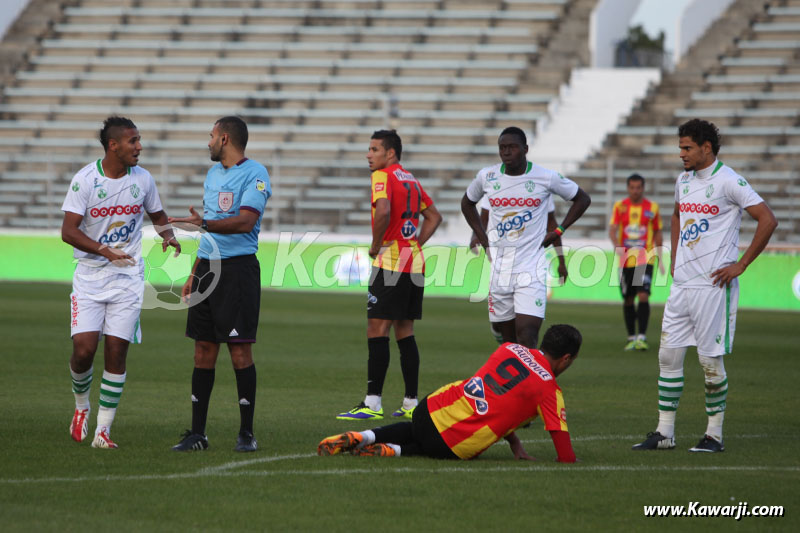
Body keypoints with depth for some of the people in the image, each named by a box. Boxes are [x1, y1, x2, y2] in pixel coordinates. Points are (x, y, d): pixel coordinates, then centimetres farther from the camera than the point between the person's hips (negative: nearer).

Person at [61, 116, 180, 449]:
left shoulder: (142, 179, 3)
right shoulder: (85, 179, -9)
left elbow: (158, 215, 20)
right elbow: (68, 231, -12)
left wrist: (168, 235, -3)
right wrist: (106, 251, -24)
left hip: (128, 278, 2)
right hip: (89, 277, -2)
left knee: (116, 351, -4)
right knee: (83, 348, -13)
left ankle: (103, 430, 2)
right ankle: (81, 406, 18)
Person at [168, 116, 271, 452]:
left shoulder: (255, 174, -8)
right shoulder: (213, 174, 18)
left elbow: (245, 222, -20)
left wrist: (202, 223, -28)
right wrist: (194, 274, 21)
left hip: (238, 269, -8)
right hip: (208, 267, 8)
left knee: (240, 349, -7)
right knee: (203, 351, 5)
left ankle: (246, 433, 0)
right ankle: (197, 433, 8)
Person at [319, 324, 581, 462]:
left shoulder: (510, 349, 9)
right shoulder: (549, 390, -9)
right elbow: (567, 457, -9)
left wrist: (514, 440, 22)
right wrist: (568, 458, 14)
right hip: (453, 447, -4)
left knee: (412, 430, 39)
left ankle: (362, 437, 9)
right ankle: (395, 451, 1)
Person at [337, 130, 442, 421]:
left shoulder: (383, 176, -8)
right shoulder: (411, 180, 17)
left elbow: (383, 211, -26)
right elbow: (434, 216, 25)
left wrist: (376, 245, -12)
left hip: (390, 265, -8)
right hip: (415, 264, 8)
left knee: (377, 330, -7)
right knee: (404, 332, 12)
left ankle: (372, 403, -11)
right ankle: (411, 403, 11)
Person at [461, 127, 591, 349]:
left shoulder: (546, 178, -4)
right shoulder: (487, 177, 4)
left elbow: (582, 199, 10)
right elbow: (467, 203, 25)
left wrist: (557, 232, 3)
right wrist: (482, 237, 13)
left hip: (531, 270, -4)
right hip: (500, 270, 4)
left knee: (527, 341, -16)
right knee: (508, 341, 8)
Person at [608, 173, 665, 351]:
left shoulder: (652, 207, 4)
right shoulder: (620, 206, 4)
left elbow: (658, 234, 12)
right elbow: (612, 229, -5)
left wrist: (659, 258, 8)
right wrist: (617, 246, -25)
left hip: (645, 260, -2)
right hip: (625, 261, 2)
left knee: (643, 296, -16)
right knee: (628, 300, 6)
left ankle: (642, 337, -15)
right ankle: (631, 338, 17)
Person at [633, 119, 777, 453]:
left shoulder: (728, 181, -11)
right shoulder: (684, 180, 13)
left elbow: (767, 220, -14)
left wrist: (741, 264, -13)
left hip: (713, 285, -8)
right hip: (681, 284, 8)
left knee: (710, 360, -3)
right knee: (668, 356, 6)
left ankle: (715, 435, 8)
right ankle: (664, 434, 12)